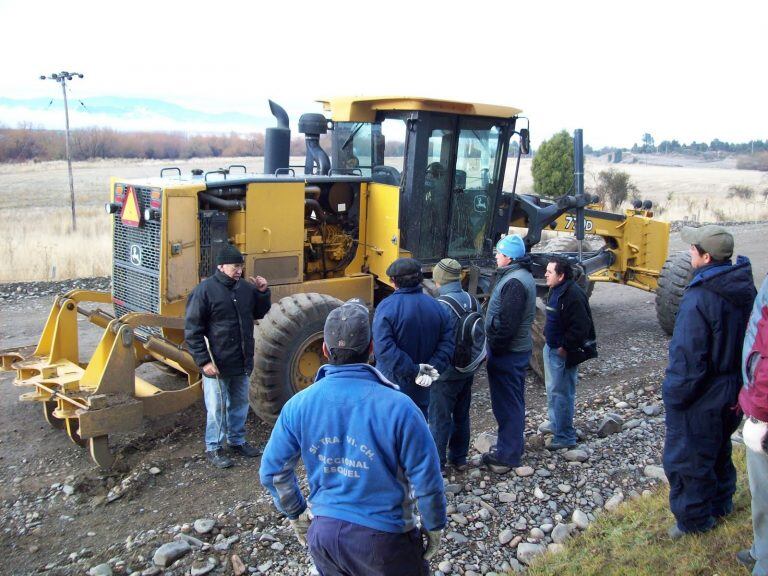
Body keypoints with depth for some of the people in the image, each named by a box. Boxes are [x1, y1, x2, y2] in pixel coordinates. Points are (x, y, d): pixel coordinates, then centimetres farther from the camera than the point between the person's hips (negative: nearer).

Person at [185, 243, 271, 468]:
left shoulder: (246, 288, 4)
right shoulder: (204, 290, -14)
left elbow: (259, 313, 18)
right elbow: (192, 330, -13)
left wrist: (263, 292, -1)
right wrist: (204, 361, -17)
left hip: (242, 362, 6)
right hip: (217, 364, -6)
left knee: (240, 404, 18)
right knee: (217, 408, 4)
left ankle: (237, 440, 35)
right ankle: (213, 448, 20)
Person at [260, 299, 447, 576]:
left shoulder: (298, 405, -9)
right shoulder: (397, 407, -21)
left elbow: (272, 471, 1)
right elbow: (426, 480, -14)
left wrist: (296, 515, 17)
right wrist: (433, 527, 3)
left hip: (322, 532, 4)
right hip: (383, 537, -3)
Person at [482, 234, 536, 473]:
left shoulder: (514, 282, -22)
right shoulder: (522, 276, 12)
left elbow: (506, 323, -25)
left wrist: (494, 347, -16)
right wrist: (495, 344, 17)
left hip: (507, 353, -11)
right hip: (518, 349, 11)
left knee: (506, 404, -1)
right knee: (512, 402, 19)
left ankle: (507, 456, 9)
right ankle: (508, 447, 32)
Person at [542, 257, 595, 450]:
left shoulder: (573, 295, -23)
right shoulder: (555, 291, 10)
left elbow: (580, 327, -26)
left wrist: (565, 347, -20)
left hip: (563, 354, -10)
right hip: (551, 348, 10)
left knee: (561, 394, -3)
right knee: (553, 390, 21)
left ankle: (565, 437, 6)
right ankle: (556, 426, 38)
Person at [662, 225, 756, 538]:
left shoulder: (699, 299, -29)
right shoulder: (745, 289, -2)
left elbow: (687, 360, -26)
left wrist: (674, 395, -13)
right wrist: (739, 380, 19)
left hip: (701, 398, -8)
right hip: (734, 392, 9)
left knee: (687, 459, 9)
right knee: (719, 451, 26)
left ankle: (693, 519, 22)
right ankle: (720, 505, 44)